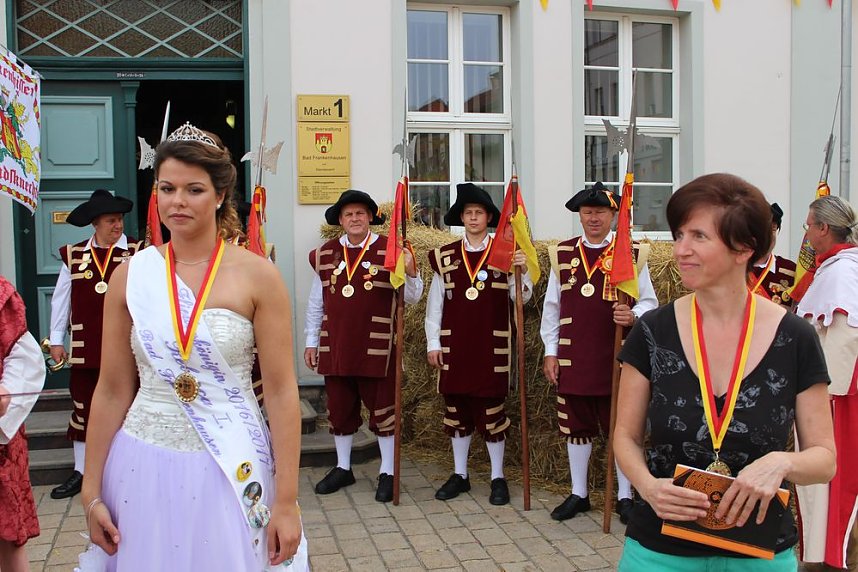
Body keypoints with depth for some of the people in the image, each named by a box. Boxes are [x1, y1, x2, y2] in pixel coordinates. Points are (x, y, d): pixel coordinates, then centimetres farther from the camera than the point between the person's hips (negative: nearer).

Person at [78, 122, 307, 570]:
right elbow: (112, 390, 5)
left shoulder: (257, 276, -8)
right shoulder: (130, 277, 0)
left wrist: (287, 501, -8)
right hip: (144, 469, 2)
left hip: (232, 470, -2)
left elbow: (281, 392, -7)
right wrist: (91, 491, 6)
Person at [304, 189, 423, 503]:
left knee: (382, 407, 4)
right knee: (339, 408, 14)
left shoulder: (388, 250, -3)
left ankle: (388, 473, 17)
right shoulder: (324, 254, 8)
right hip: (335, 347, 4)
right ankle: (343, 468, 30)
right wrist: (311, 342, 13)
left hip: (377, 347, -3)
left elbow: (411, 298, -1)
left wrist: (410, 272, -20)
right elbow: (315, 303, 14)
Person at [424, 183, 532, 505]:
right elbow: (434, 304, 9)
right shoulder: (445, 257, 7)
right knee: (456, 408, 10)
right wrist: (432, 343, 5)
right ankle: (459, 474, 24)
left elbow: (521, 298, 0)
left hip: (492, 346, -2)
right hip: (454, 346, 3)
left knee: (491, 409, 3)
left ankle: (498, 477, 16)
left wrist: (523, 272, -18)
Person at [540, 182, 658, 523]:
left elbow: (649, 302, 3)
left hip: (618, 359, -2)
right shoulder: (562, 254, 7)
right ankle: (578, 494, 24)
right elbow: (551, 306, 10)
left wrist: (633, 316, -20)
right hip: (573, 359, 2)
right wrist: (550, 351, 6)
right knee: (576, 427, 11)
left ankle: (624, 496, 20)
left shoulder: (633, 254, 1)